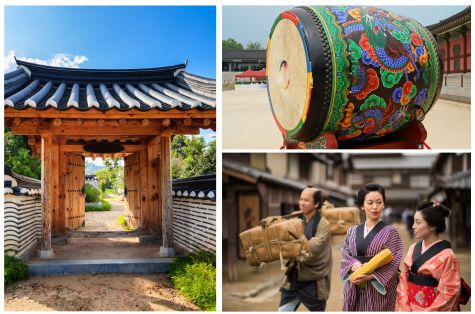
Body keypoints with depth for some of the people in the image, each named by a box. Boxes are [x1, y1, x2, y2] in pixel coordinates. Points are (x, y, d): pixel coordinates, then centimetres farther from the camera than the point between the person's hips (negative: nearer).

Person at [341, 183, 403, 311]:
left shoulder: (390, 232, -2)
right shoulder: (352, 231, 10)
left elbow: (393, 263, -9)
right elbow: (344, 257, 6)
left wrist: (371, 276, -21)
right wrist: (354, 265, -15)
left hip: (379, 291, -3)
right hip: (354, 291, 3)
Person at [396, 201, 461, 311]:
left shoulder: (447, 256, -14)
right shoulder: (413, 249, 1)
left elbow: (448, 295, -14)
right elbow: (404, 280, 1)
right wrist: (405, 308, -8)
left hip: (432, 309, -5)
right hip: (410, 307, 5)